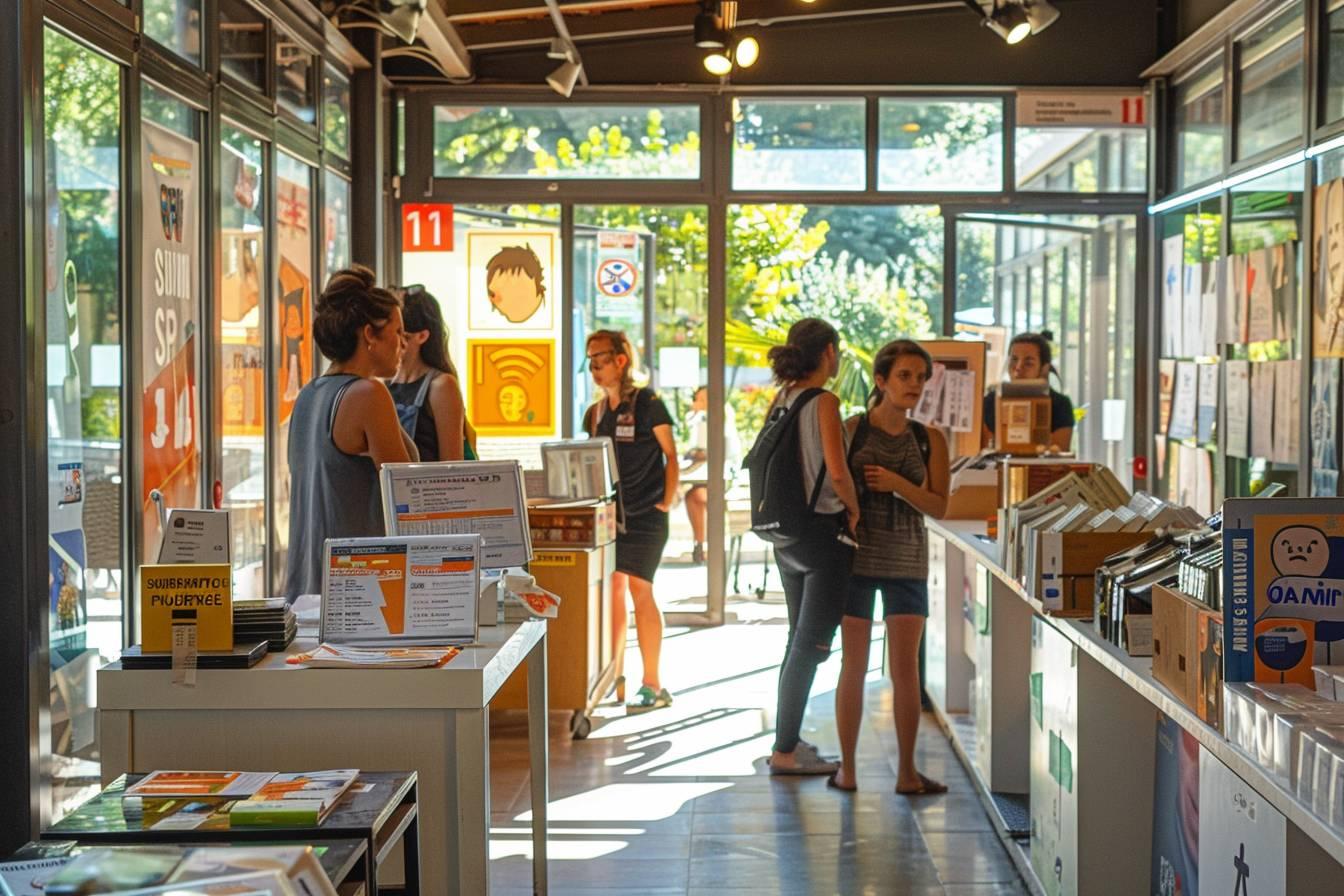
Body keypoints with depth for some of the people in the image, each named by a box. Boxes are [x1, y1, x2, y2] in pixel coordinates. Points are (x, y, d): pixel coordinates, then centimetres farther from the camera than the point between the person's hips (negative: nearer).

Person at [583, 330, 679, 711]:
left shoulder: (646, 402, -6)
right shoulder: (596, 412, 12)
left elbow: (670, 453, -5)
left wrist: (668, 500, -10)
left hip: (644, 514, -6)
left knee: (639, 589, -8)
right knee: (613, 589, 7)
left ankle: (653, 685, -3)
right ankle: (614, 679, 15)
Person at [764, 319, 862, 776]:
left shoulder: (780, 401, 7)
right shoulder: (824, 402, -15)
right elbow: (837, 471, -23)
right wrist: (854, 510, -7)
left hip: (786, 536, 8)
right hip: (823, 533, -8)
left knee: (799, 642, 18)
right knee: (810, 645, -1)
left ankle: (788, 741, 24)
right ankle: (786, 751, 3)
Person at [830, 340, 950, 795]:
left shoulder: (930, 440, 3)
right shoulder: (851, 430, -3)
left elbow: (939, 506, 0)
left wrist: (898, 484, -17)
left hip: (908, 561, 2)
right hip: (857, 556, -2)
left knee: (906, 667, 0)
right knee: (854, 664, 3)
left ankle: (907, 771, 7)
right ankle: (847, 766, 11)